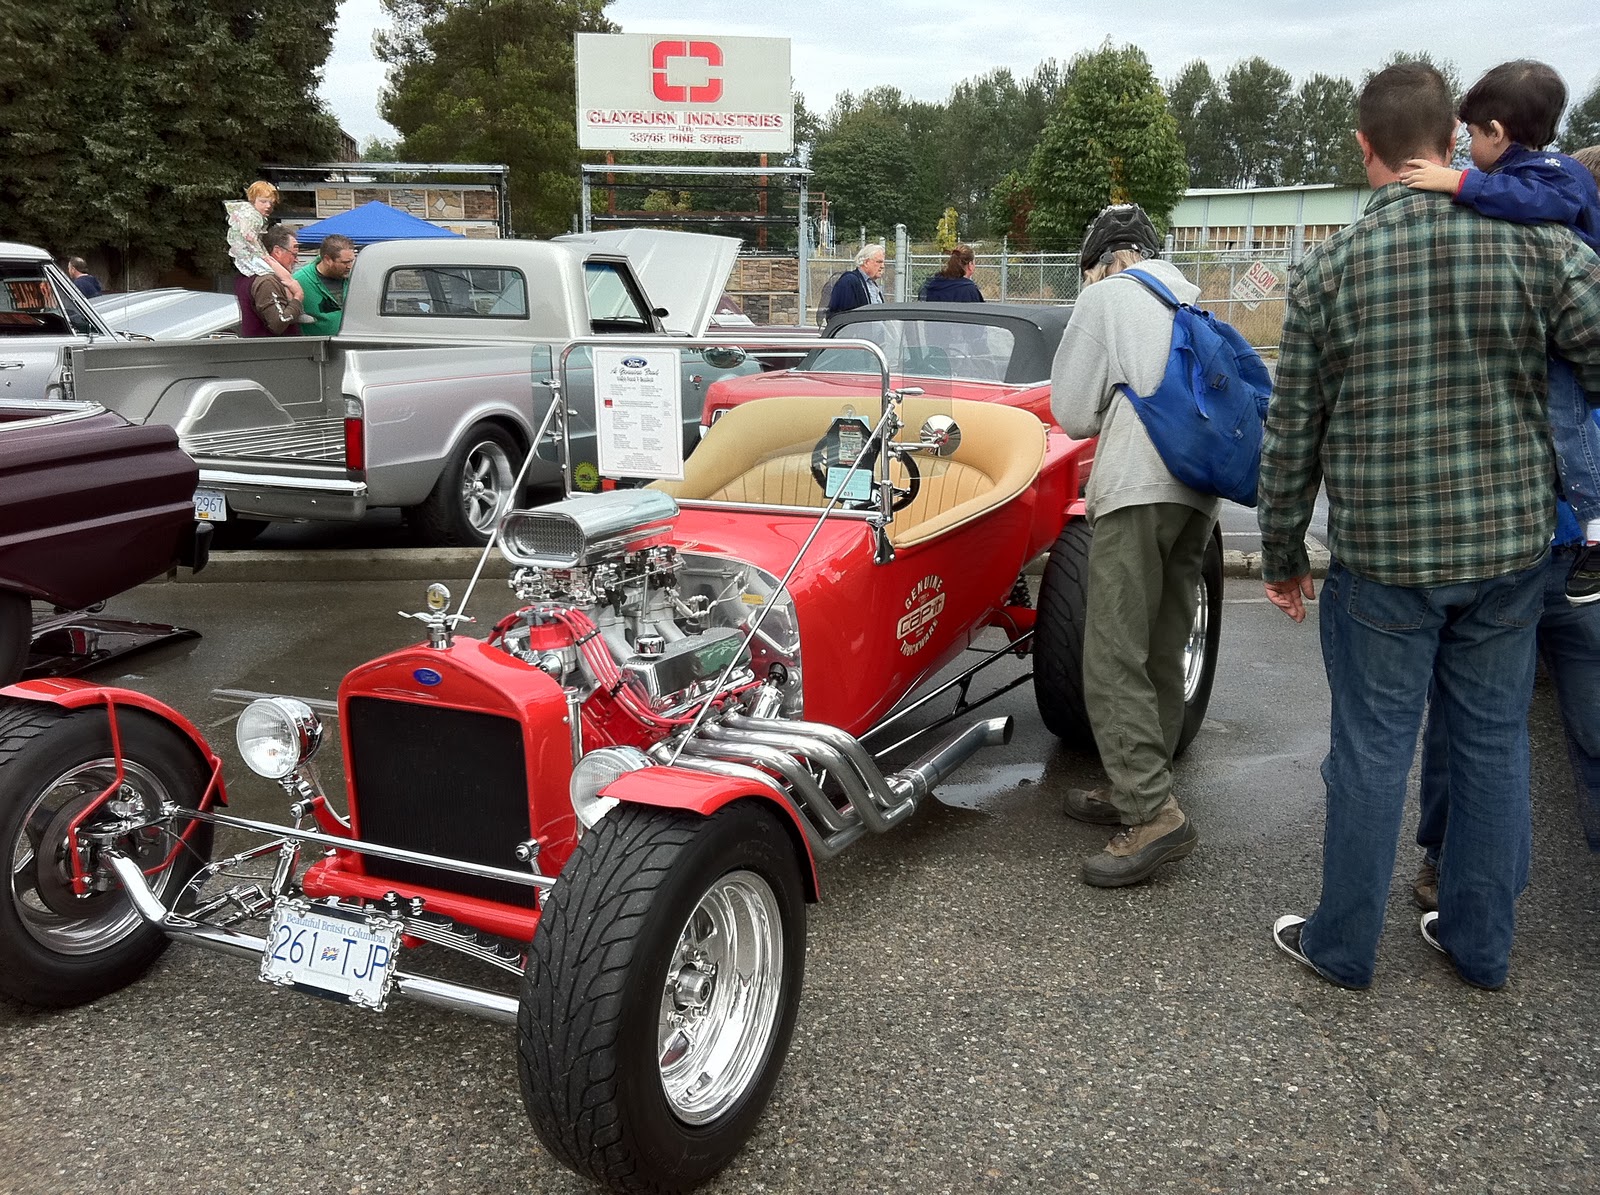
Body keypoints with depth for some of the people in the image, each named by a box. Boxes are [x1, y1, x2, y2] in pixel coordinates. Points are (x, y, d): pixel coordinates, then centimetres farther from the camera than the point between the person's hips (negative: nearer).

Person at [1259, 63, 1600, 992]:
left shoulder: (1329, 270, -6)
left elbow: (1293, 435, -2)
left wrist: (1283, 553, 10)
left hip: (1379, 556, -1)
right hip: (1510, 545, 2)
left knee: (1373, 749, 9)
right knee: (1495, 743, 15)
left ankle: (1344, 946, 23)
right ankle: (1481, 944, 30)